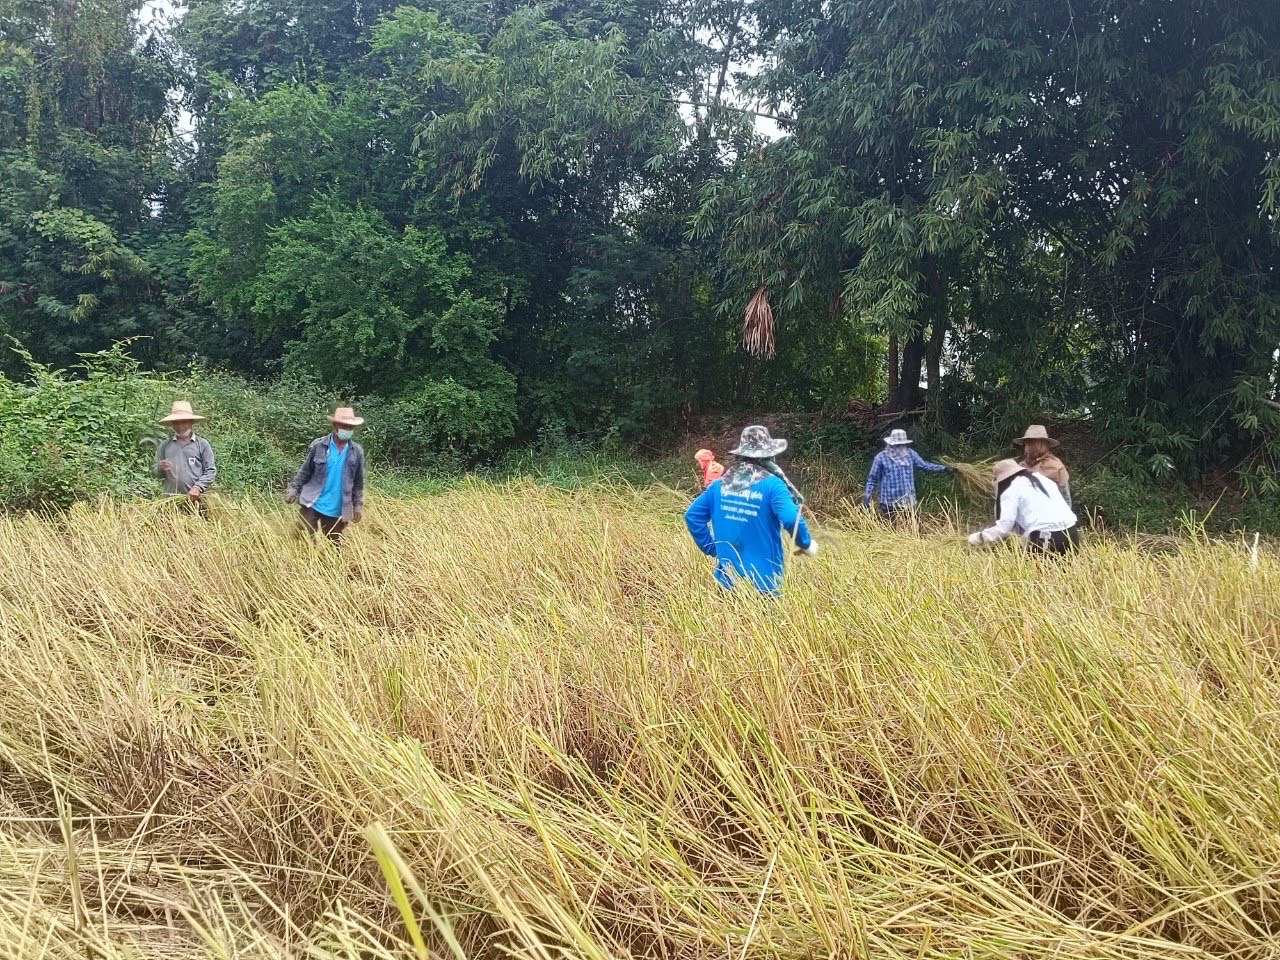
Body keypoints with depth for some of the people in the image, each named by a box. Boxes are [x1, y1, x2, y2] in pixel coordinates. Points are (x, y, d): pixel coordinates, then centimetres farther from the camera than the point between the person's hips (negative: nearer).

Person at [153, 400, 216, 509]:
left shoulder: (202, 444, 6)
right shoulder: (164, 446, 15)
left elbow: (211, 471, 2)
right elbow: (155, 472, 16)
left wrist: (197, 488, -12)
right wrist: (160, 468, -7)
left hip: (195, 500, -2)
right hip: (170, 500, 2)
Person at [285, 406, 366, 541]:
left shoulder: (357, 452, 0)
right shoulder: (318, 446, -6)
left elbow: (358, 482, 7)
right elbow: (305, 472, 3)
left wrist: (358, 506, 6)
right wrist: (293, 490, -6)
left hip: (337, 510, 2)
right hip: (313, 504, -2)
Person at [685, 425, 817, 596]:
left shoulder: (720, 484, 6)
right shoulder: (772, 485, -11)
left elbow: (693, 515, 8)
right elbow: (791, 519, -24)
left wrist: (711, 548, 12)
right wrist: (807, 544, -7)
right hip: (763, 581, -4)